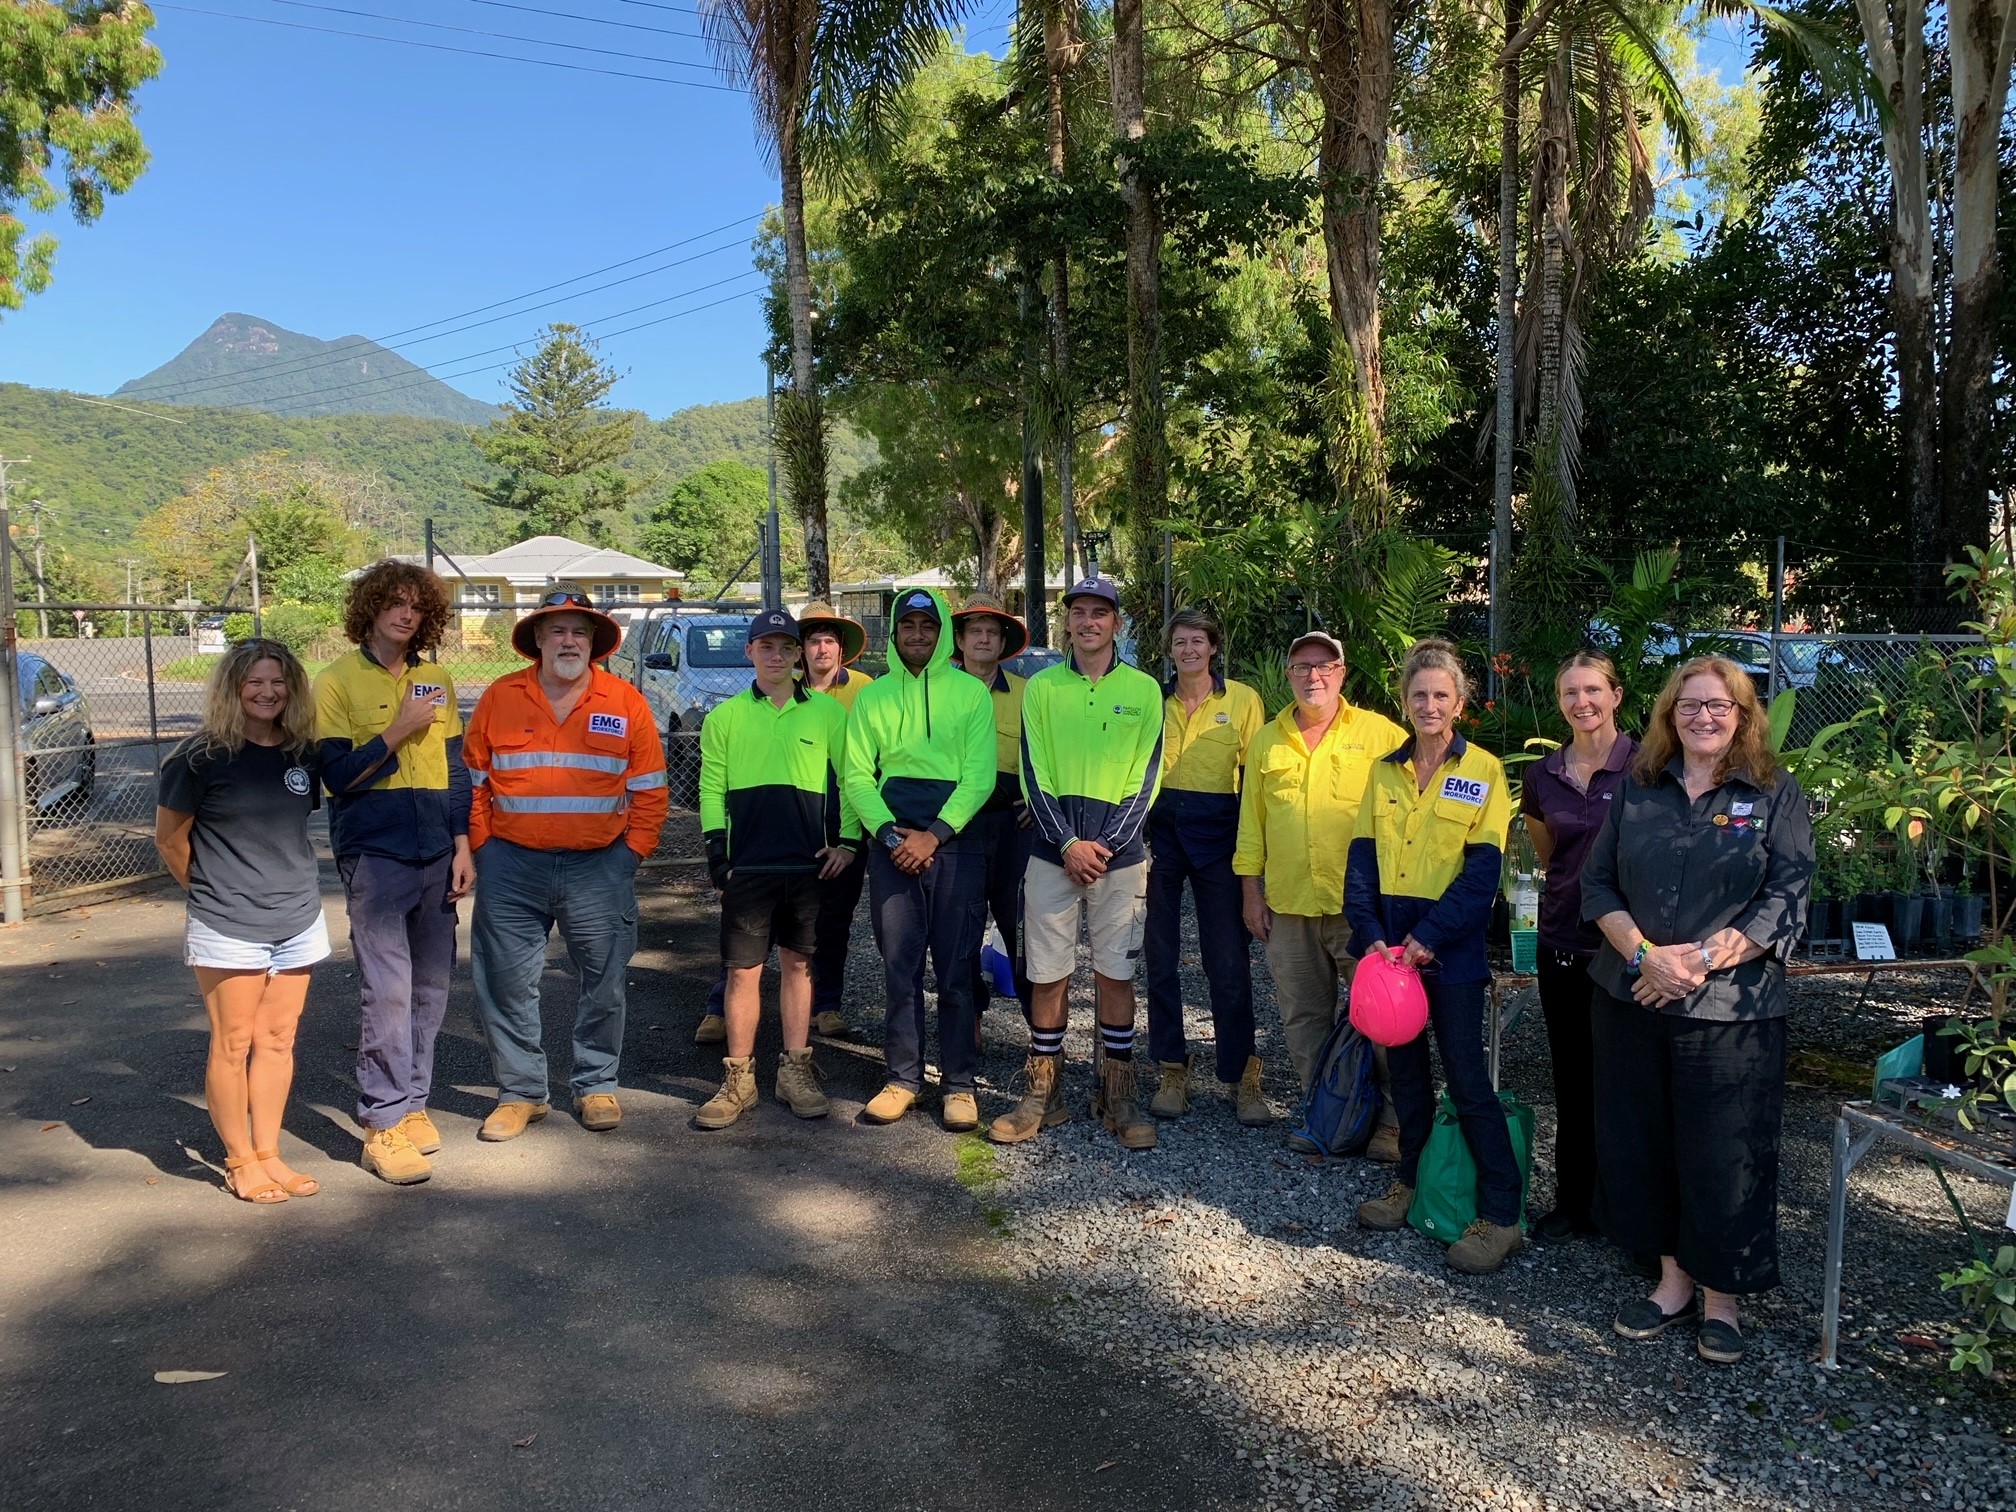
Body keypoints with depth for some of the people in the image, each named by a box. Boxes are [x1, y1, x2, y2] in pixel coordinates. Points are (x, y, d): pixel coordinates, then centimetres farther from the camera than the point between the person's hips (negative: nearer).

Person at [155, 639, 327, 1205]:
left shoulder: (304, 755, 4)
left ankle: (268, 1154, 22)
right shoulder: (202, 757, -9)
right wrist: (210, 892, 8)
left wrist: (282, 878, 12)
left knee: (277, 1040, 11)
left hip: (299, 920, 5)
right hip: (228, 927, -4)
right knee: (233, 1045, 5)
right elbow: (169, 839, -1)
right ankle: (240, 1161, 18)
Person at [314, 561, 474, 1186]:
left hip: (436, 854, 5)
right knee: (388, 990, -8)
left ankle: (412, 1102, 20)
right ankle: (384, 1123, 0)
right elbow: (337, 773, -8)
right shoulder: (338, 681, -1)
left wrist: (463, 847, 9)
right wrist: (399, 730, -16)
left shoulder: (437, 681, 12)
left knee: (430, 986, 8)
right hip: (374, 855, -5)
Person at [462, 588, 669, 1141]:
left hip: (600, 867, 0)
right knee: (506, 983, 5)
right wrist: (482, 848, 1)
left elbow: (650, 791, 3)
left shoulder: (626, 703, 1)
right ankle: (521, 1092, 21)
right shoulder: (499, 699, 4)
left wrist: (632, 853, -3)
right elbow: (474, 783, 8)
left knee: (603, 983, 7)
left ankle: (597, 1086, 24)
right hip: (512, 867, 1)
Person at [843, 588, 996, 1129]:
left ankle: (960, 1082, 10)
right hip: (891, 839, 2)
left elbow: (979, 777, -4)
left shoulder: (971, 692, 4)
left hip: (956, 838, -2)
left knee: (955, 966, 0)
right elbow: (856, 776, 5)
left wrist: (933, 835, -13)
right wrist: (890, 833, -10)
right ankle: (903, 1077, 15)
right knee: (899, 964, 5)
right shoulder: (872, 696, 11)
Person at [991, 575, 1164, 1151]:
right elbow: (1033, 775, 1)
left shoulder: (1144, 690, 4)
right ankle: (1042, 1094, 15)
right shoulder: (1041, 687, 6)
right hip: (1052, 852, 1)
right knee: (1046, 974, 3)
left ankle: (1118, 1097, 15)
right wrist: (1069, 844, -11)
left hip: (1120, 853, 0)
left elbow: (1146, 778, 1)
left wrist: (1106, 845, -10)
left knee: (1115, 974, 3)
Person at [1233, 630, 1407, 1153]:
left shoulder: (1380, 733, -1)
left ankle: (1394, 1121, 13)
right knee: (1302, 1016, 11)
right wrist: (1251, 892, 10)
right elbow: (1251, 822, 13)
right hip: (1288, 906, 4)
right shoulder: (1267, 741, 10)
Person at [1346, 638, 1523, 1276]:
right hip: (1390, 943, 5)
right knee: (1404, 1067, 15)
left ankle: (1501, 1216, 5)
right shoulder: (1385, 772, 9)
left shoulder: (1482, 771, -4)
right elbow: (1363, 859, 5)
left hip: (1450, 949, -5)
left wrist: (1428, 937, -17)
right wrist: (1371, 933, -9)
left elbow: (1482, 870, -10)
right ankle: (1410, 1181, 31)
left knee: (1467, 1077, -3)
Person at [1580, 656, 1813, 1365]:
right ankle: (1672, 1279, 28)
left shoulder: (1776, 794, 0)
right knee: (1641, 1143, 9)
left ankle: (1721, 1299, 22)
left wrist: (1701, 961, -16)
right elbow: (1597, 882, 4)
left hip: (1732, 1010, -3)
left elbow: (1786, 897, -7)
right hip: (1631, 1002, 3)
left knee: (1725, 1154, 2)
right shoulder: (1636, 790, 8)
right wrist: (1645, 954, -13)